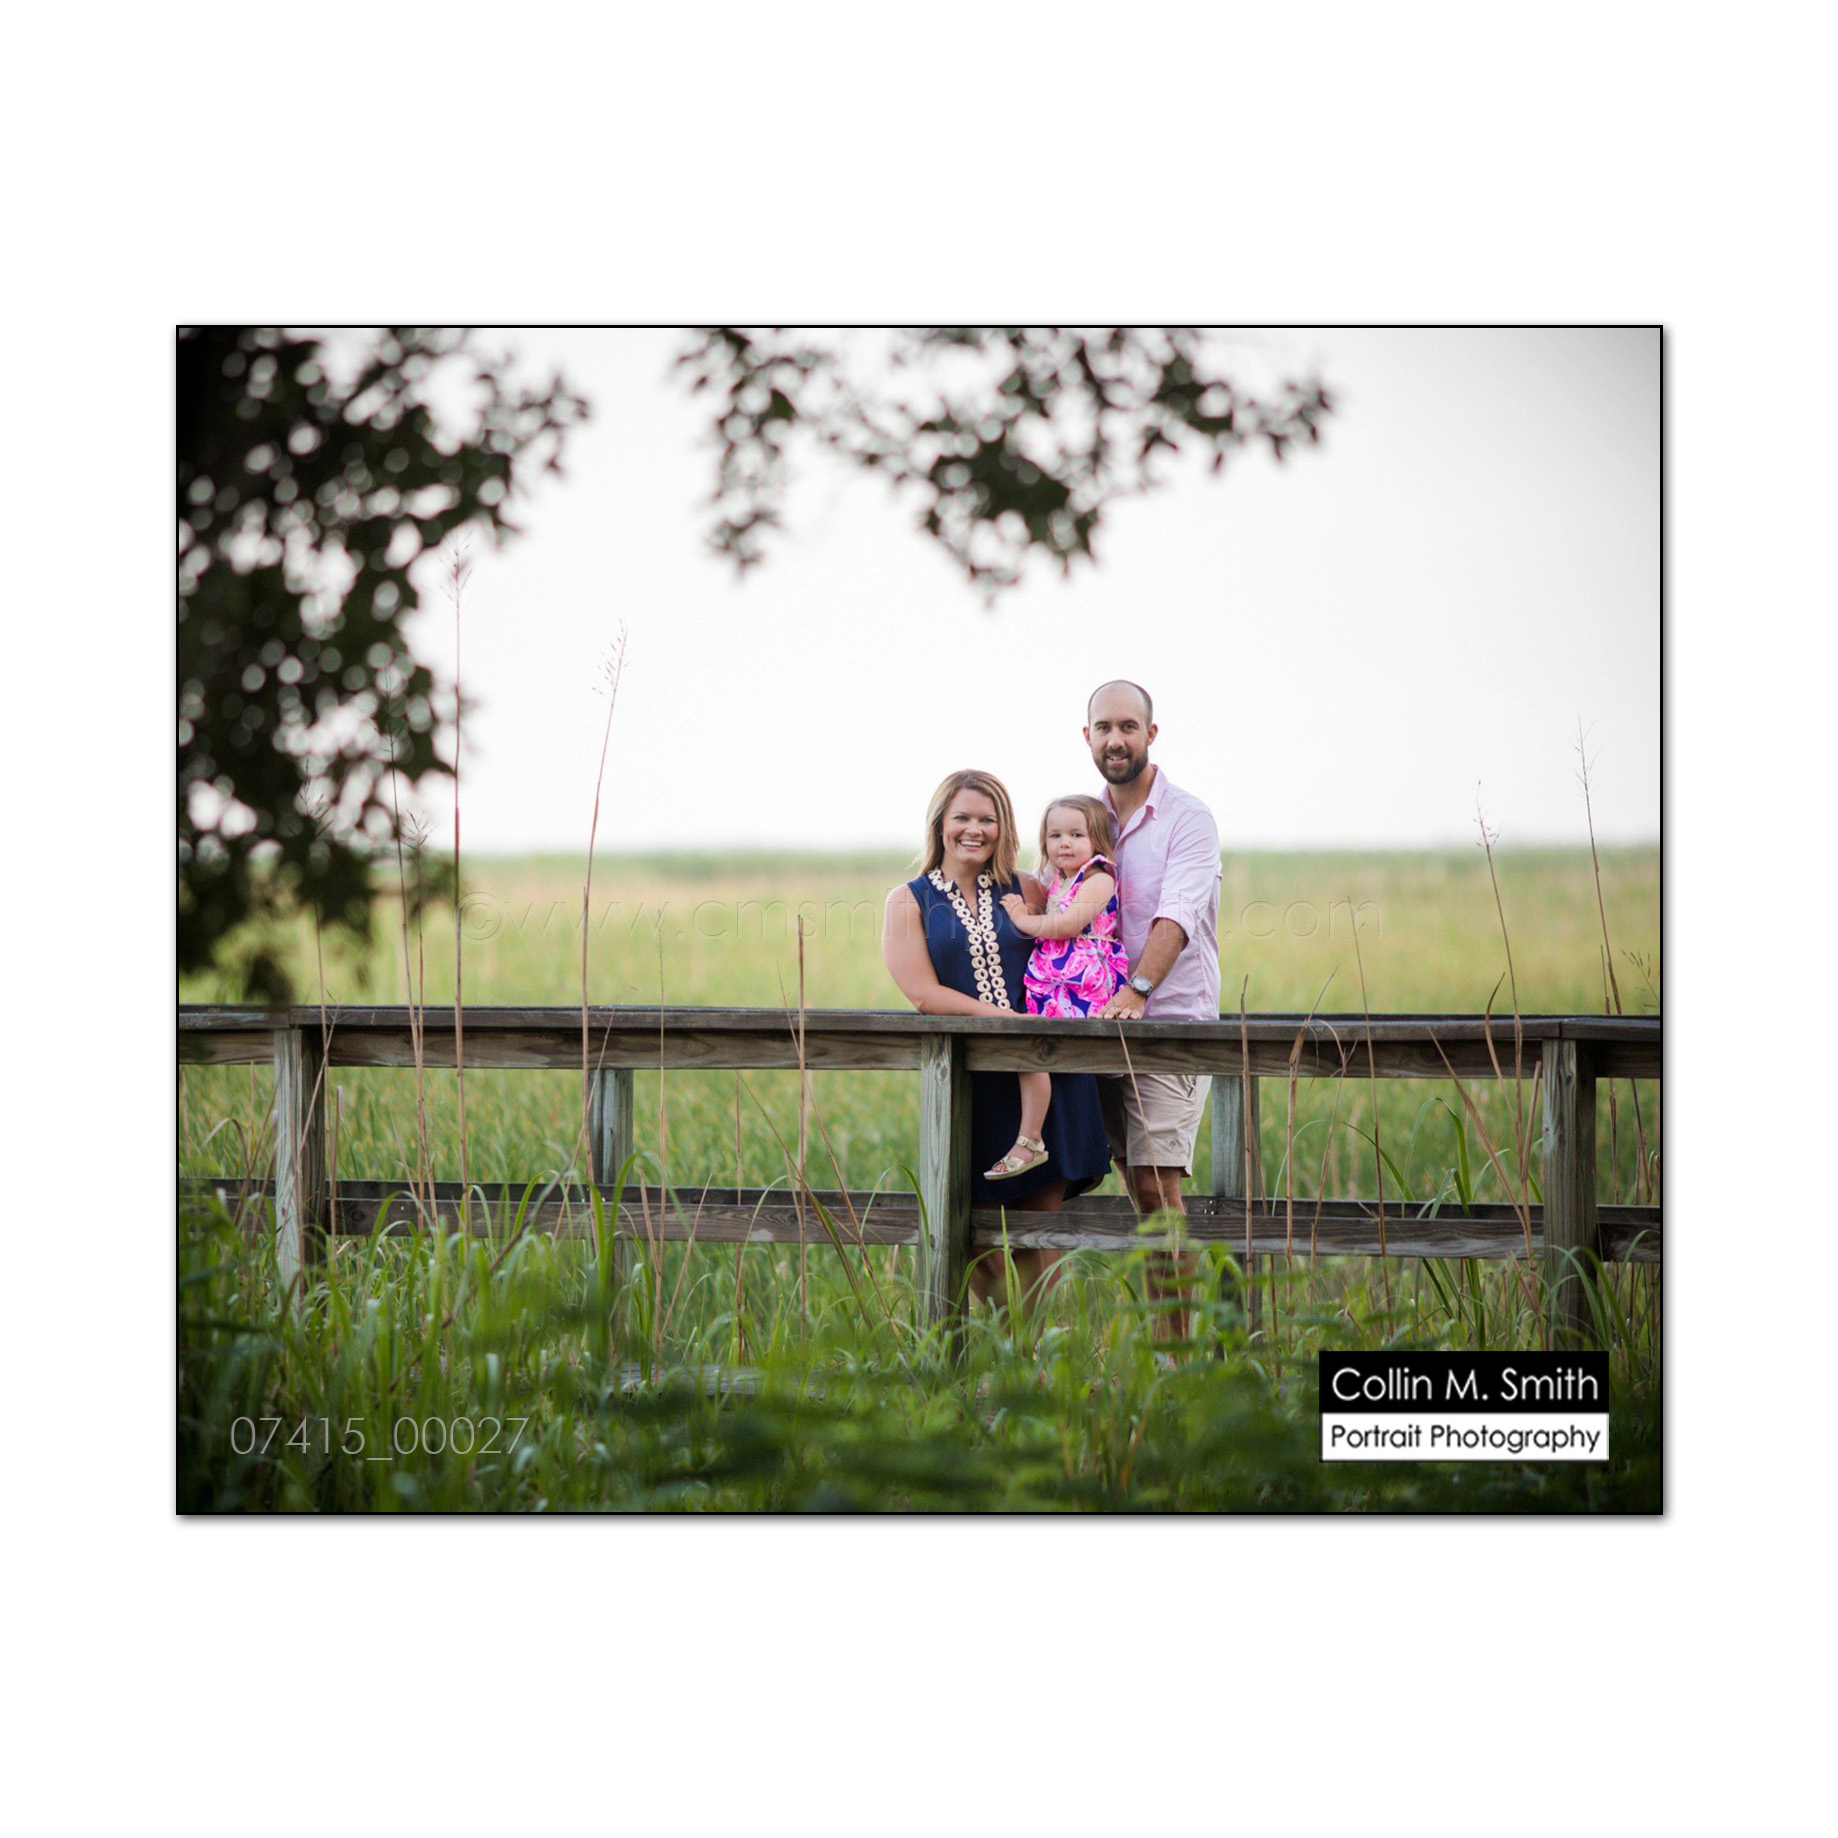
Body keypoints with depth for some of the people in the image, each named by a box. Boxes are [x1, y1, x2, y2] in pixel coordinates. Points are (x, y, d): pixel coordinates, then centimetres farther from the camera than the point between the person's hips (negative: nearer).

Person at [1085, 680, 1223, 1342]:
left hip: (1171, 1021, -6)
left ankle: (1176, 1345, -12)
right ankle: (1160, 1331, 12)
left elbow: (1177, 916, -19)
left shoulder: (1187, 818, -5)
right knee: (1142, 1189, 7)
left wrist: (1136, 991, -33)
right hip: (1102, 1026, 6)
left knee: (1156, 1181, -14)